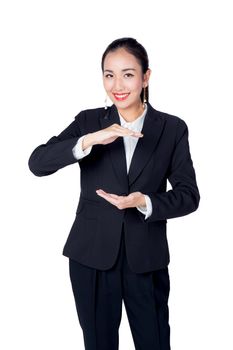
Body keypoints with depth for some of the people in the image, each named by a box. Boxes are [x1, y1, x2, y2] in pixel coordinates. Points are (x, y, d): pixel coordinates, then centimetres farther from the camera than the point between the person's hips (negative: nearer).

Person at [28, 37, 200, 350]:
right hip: (92, 256, 1)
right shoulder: (89, 121, 0)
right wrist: (89, 140, -27)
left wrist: (145, 202, -21)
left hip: (146, 259, 0)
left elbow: (189, 195, -3)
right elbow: (37, 163, -12)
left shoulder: (172, 128, -1)